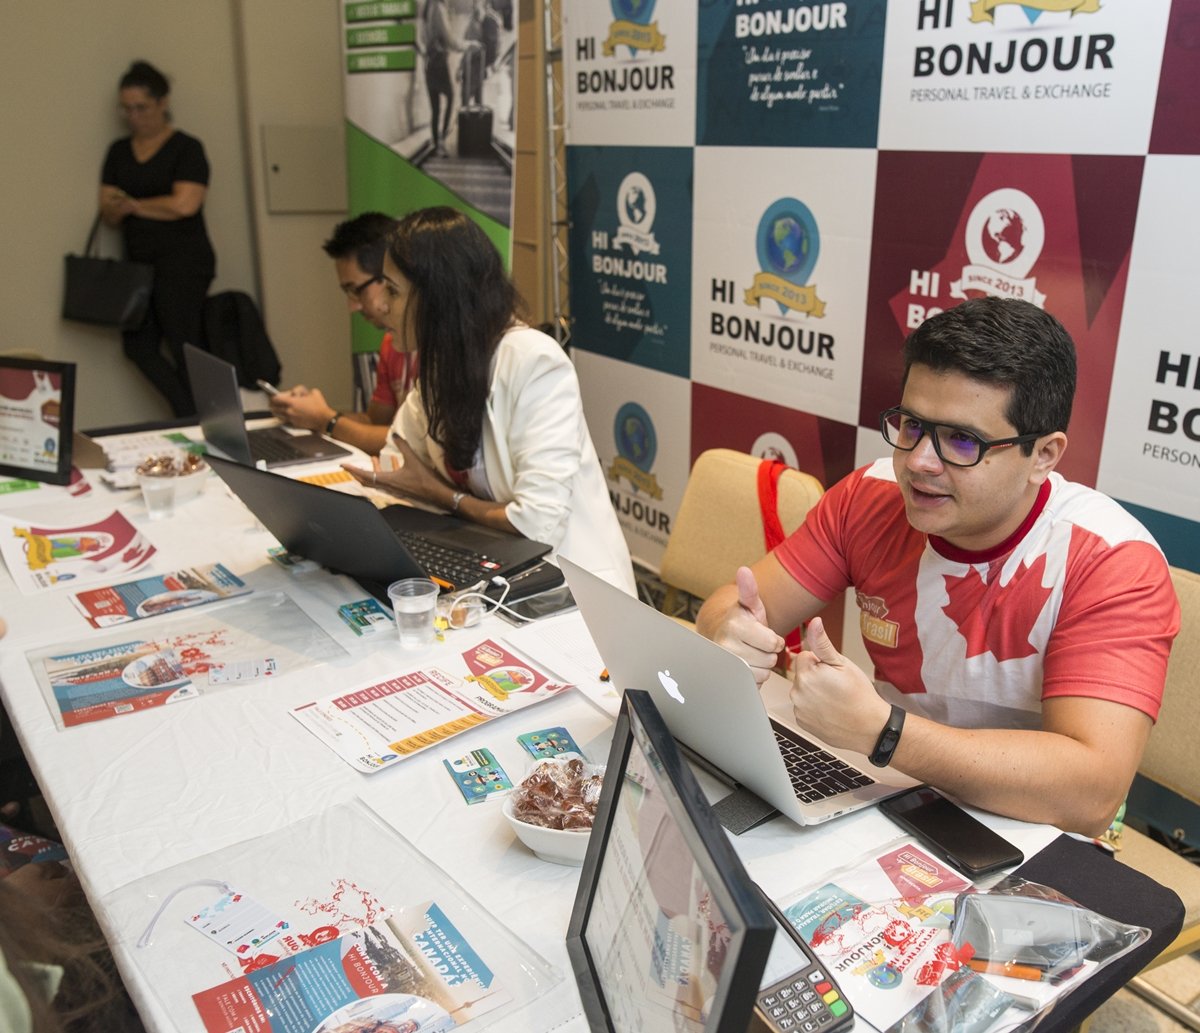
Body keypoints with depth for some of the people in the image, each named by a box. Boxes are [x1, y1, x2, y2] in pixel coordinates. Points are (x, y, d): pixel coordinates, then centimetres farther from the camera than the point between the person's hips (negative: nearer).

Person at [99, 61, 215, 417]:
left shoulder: (186, 148, -3)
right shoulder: (118, 151, 15)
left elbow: (184, 204, -16)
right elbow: (108, 211, 9)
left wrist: (134, 205, -3)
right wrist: (116, 208, -15)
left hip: (183, 263, -7)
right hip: (139, 261, 7)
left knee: (183, 347, -6)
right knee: (139, 347, 5)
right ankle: (188, 417, 16)